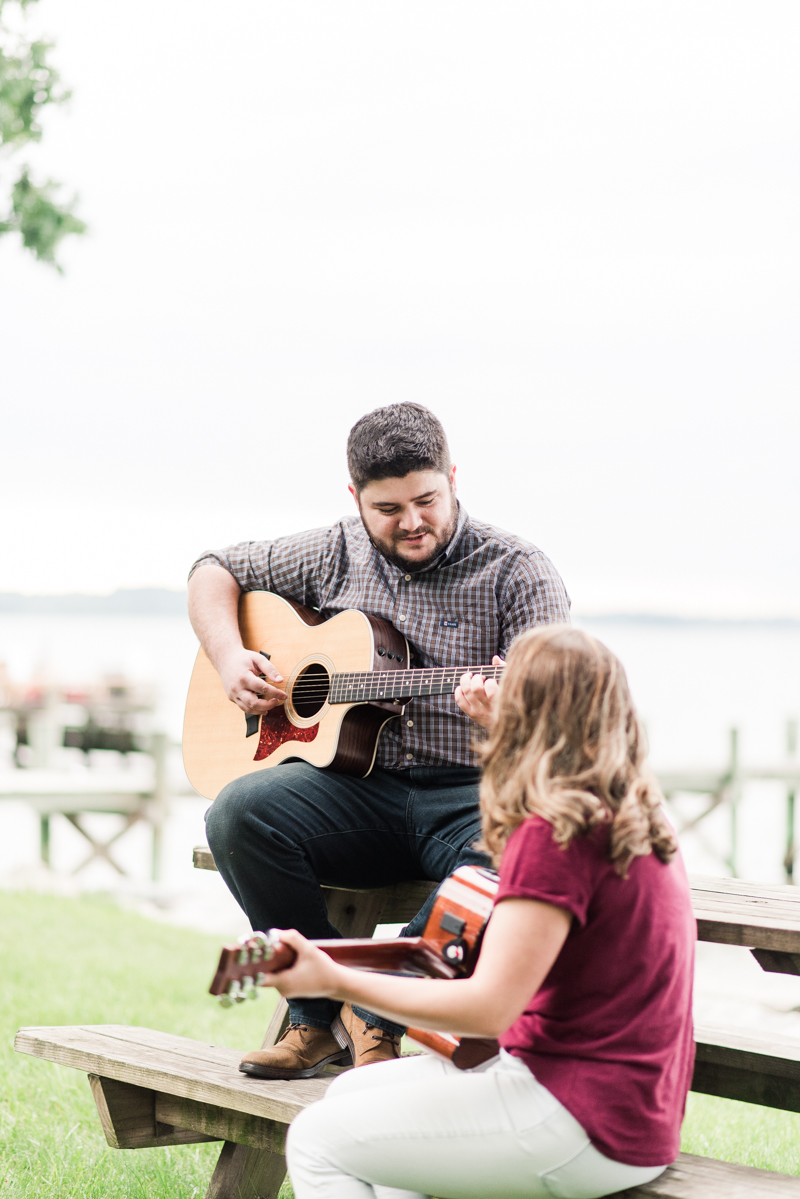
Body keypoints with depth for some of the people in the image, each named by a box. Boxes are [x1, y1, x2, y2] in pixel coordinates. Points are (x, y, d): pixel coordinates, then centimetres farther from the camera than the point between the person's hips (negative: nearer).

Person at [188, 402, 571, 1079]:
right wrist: (230, 657, 2)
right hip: (358, 787, 3)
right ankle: (324, 1014, -14)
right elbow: (215, 573, 22)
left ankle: (376, 1014, -21)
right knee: (238, 814, -26)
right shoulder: (337, 555, 11)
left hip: (472, 794, -3)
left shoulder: (515, 572, -1)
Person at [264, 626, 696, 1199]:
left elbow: (489, 1007, -23)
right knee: (350, 1094, 17)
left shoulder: (553, 834, -19)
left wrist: (336, 981, -21)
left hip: (590, 1125, -10)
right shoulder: (637, 817, 9)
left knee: (318, 1140, -4)